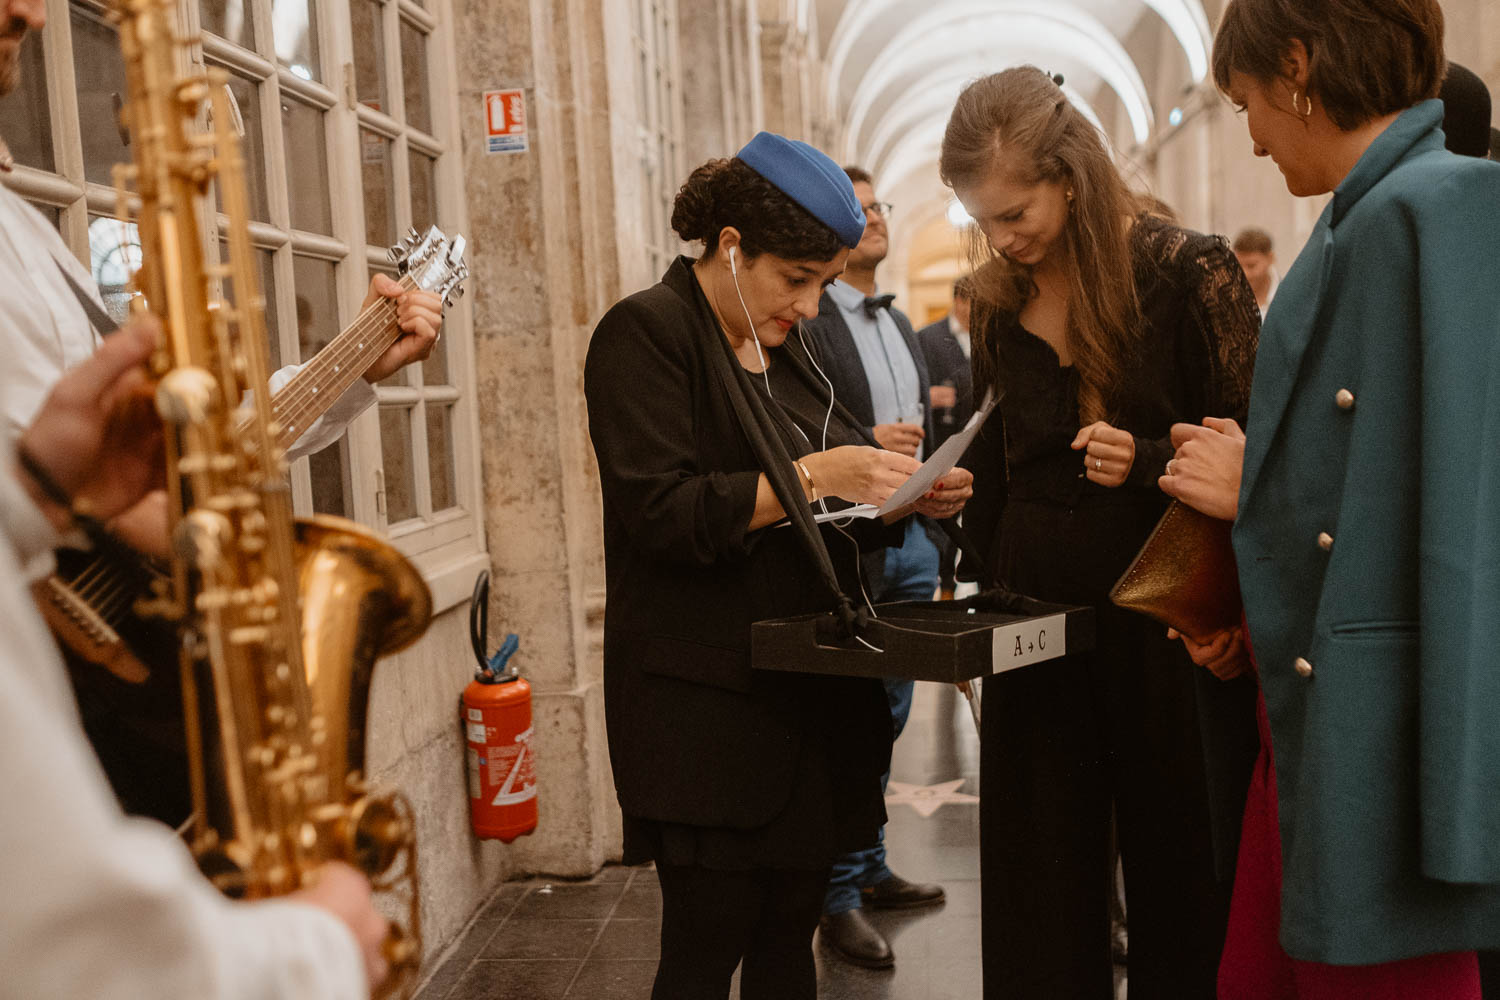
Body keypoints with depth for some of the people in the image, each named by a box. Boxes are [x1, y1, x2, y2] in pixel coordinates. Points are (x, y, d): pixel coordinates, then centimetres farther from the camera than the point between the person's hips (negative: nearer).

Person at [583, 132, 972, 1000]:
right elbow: (662, 512, -19)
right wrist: (816, 476, -21)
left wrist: (904, 497, 0)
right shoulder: (647, 332, -8)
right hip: (706, 704, -7)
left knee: (791, 927, 14)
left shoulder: (783, 344, 16)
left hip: (809, 693, 8)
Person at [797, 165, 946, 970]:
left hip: (908, 539, 8)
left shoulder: (899, 323, 17)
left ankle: (869, 867, 29)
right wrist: (864, 445, -23)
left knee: (888, 714, 15)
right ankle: (839, 896, 12)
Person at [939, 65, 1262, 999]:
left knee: (1182, 876, 8)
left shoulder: (1191, 271, -6)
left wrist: (1145, 463, -20)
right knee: (1043, 894, 10)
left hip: (1167, 624, -4)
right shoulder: (999, 300, 9)